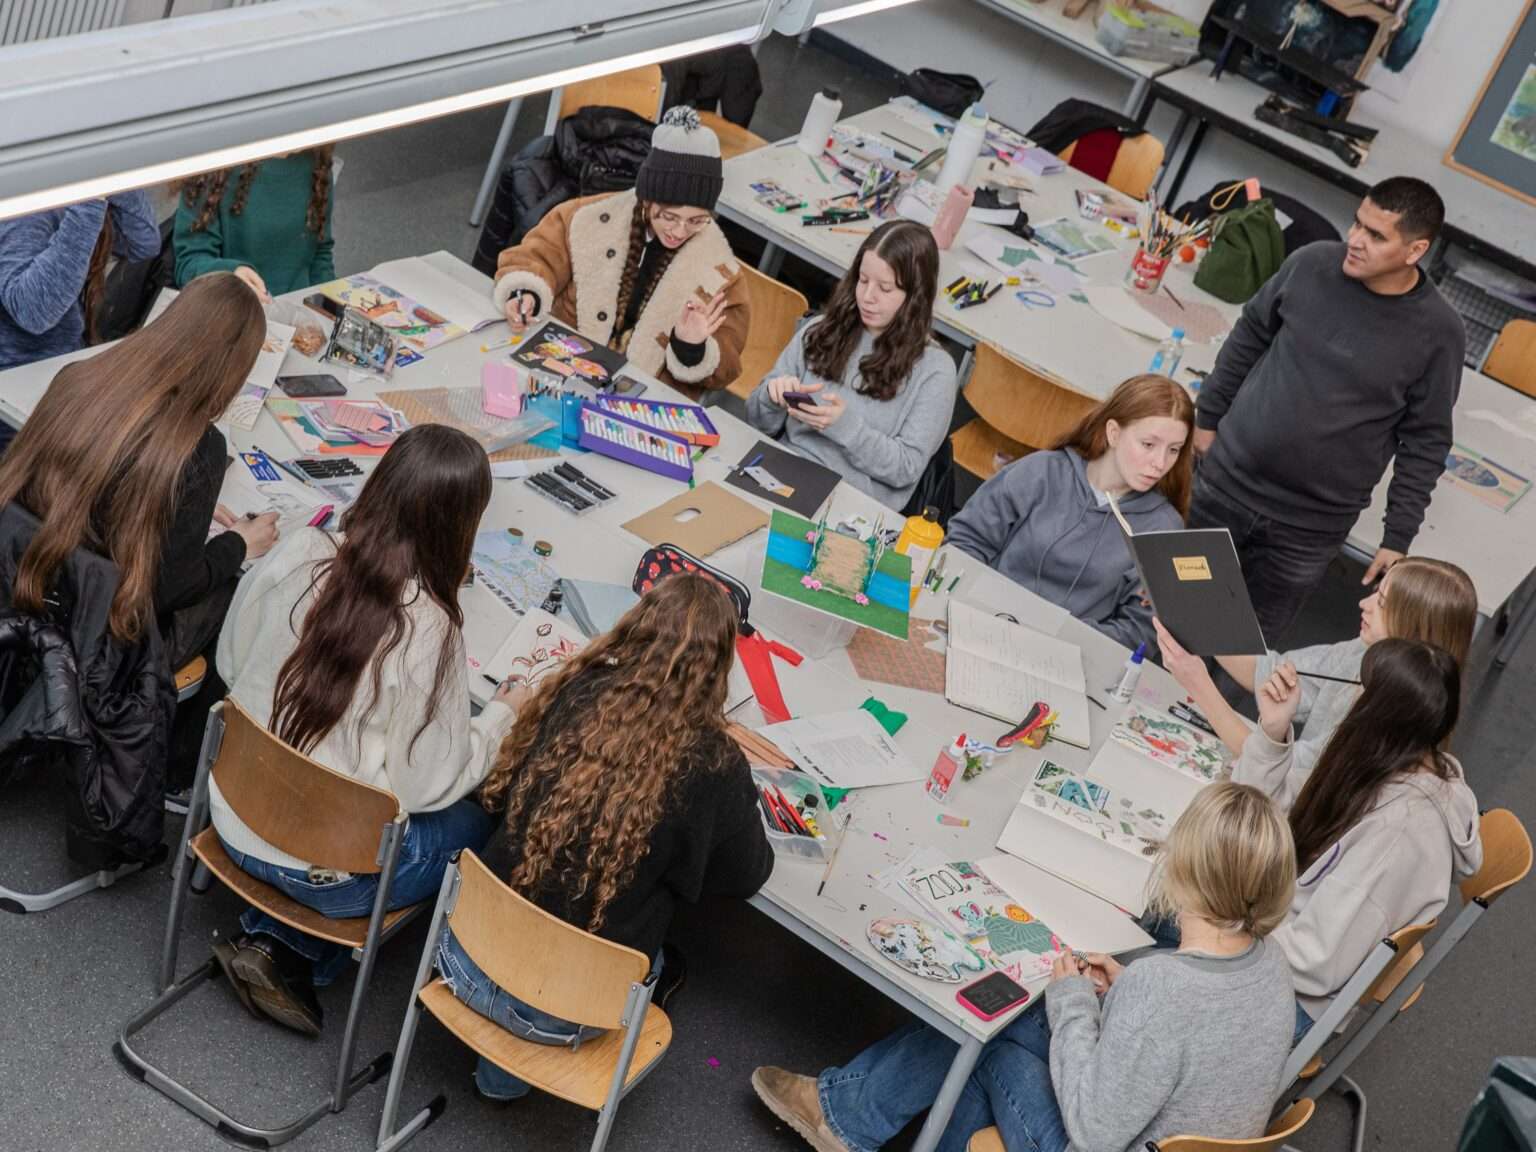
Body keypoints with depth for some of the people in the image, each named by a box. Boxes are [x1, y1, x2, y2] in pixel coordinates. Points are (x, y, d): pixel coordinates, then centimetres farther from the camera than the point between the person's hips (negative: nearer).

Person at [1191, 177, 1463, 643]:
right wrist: (1208, 416, 11)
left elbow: (1425, 442, -6)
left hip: (1310, 528, -2)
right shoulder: (1311, 265, -7)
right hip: (1225, 483, 3)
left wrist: (1399, 536, -6)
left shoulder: (1438, 333, -13)